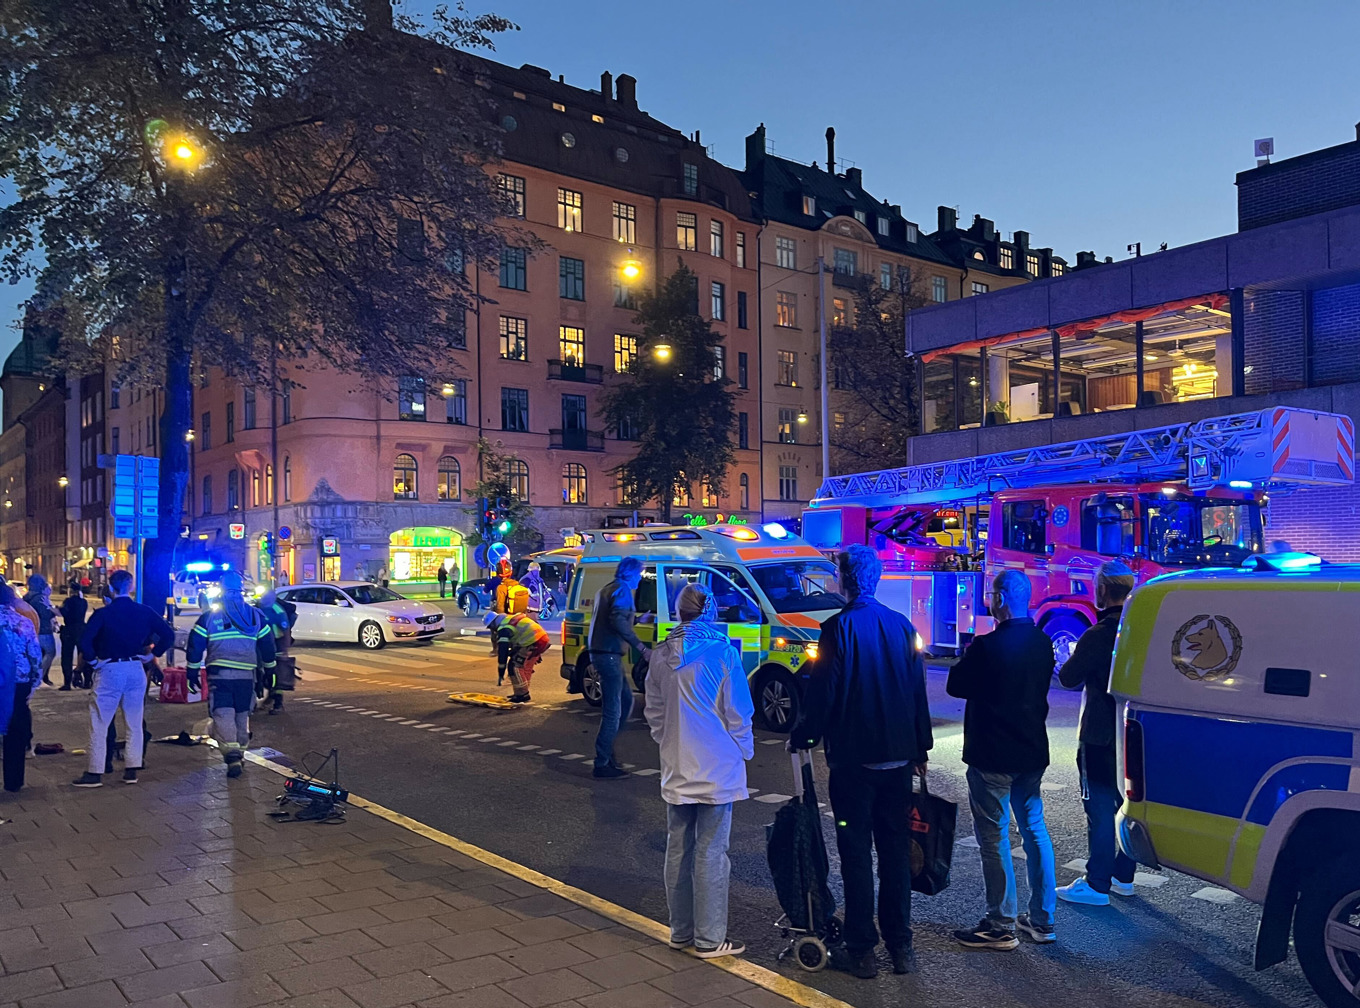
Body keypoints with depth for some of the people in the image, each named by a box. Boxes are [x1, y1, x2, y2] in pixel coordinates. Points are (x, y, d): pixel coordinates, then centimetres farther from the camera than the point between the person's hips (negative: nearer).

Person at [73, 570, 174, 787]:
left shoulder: (102, 614, -9)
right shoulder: (144, 612, 0)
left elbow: (85, 641, -19)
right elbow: (168, 635, -1)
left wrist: (92, 661, -4)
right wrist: (152, 655, 6)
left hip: (108, 671, -3)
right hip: (136, 669, 3)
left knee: (99, 724, 4)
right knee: (134, 724, 12)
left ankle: (95, 773, 6)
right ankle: (131, 770, 14)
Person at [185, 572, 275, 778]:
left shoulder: (209, 616, 1)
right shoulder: (256, 615, 7)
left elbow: (195, 647, 2)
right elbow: (268, 645, 10)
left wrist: (192, 673, 10)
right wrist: (268, 670, 20)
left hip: (219, 676, -3)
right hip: (246, 676, 3)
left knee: (223, 715, -5)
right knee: (242, 716, 17)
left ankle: (232, 755, -21)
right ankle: (240, 753, 24)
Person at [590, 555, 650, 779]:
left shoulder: (606, 590, 19)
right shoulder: (622, 589, -11)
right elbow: (618, 621, -26)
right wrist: (641, 647, -30)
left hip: (601, 652, 10)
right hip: (609, 655, -10)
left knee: (626, 700, 18)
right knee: (612, 710, -6)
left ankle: (606, 750, 21)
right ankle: (602, 764, -2)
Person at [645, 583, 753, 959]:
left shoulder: (660, 656, 1)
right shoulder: (723, 653, -13)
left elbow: (653, 712, 9)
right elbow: (738, 713, -8)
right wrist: (744, 751, 6)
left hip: (676, 769, 5)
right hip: (718, 769, -5)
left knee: (678, 850, 14)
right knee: (711, 853, 2)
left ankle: (681, 932, 24)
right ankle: (709, 939, 8)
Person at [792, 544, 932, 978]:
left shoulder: (837, 628, -13)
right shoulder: (902, 625, 4)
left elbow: (821, 695, -13)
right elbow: (918, 692, 9)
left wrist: (801, 737, 3)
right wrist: (920, 748, 17)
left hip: (852, 759, -5)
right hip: (898, 758, 5)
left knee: (856, 854, 4)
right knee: (896, 851, 13)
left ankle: (861, 950, 10)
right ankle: (901, 946, 20)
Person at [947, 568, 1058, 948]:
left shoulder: (987, 646, -20)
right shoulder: (1042, 643, 4)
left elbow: (955, 686, -10)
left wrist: (965, 659, 6)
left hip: (992, 756, -7)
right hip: (1032, 752, 8)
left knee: (994, 837, 2)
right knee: (1034, 829, 16)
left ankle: (1001, 926, 9)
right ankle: (1042, 919, 24)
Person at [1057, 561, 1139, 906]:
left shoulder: (1098, 636, -21)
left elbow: (1069, 679, -14)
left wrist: (1071, 659, 8)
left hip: (1101, 738, -8)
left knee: (1100, 810, -2)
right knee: (1129, 805, 16)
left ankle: (1097, 884, 3)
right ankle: (1123, 876, 26)